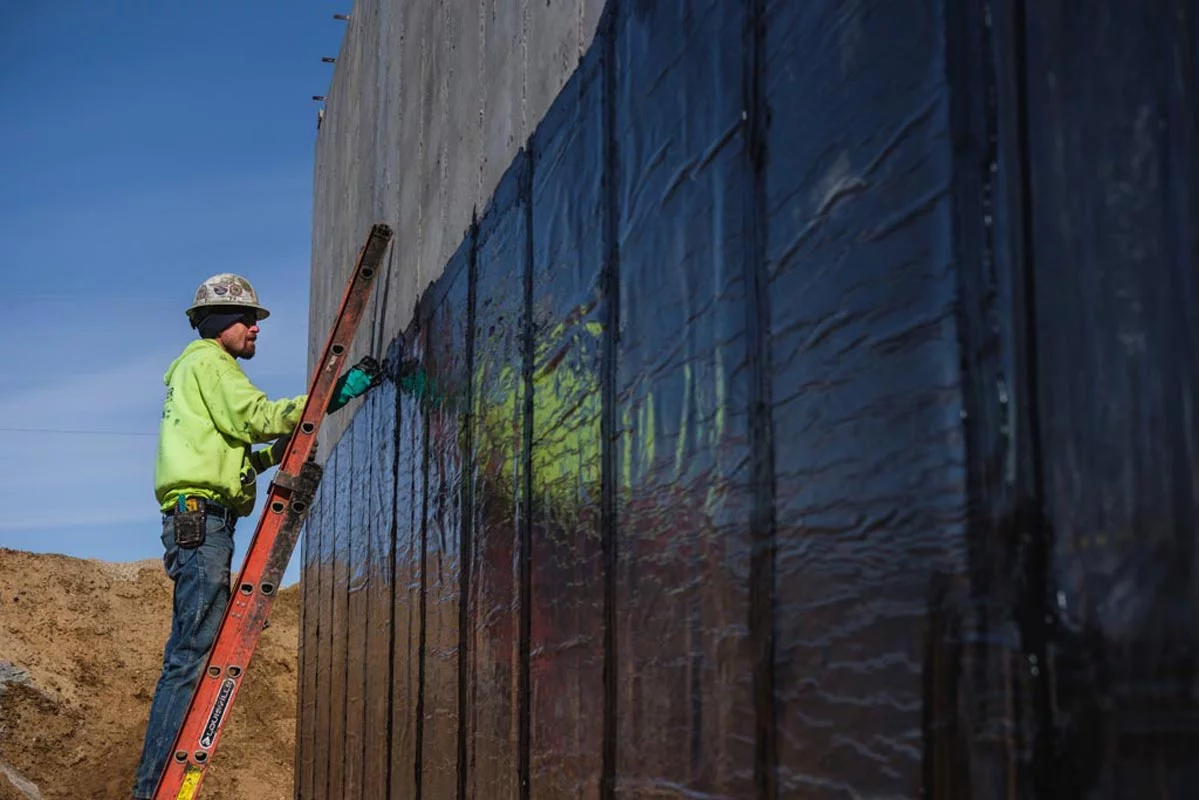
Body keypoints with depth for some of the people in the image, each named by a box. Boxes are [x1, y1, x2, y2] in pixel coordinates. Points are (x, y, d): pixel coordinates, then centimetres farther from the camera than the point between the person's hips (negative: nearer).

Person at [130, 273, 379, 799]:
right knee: (196, 654, -15)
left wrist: (275, 453, 14)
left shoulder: (197, 370, 31)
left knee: (189, 653, 8)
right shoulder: (207, 359, 2)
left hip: (194, 523, 11)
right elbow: (256, 415, -12)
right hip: (201, 517, -11)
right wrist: (333, 397, -12)